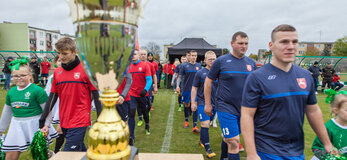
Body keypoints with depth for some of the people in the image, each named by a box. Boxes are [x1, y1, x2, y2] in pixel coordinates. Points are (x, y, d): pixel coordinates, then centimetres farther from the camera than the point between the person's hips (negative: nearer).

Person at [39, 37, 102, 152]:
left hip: (79, 121, -5)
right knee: (81, 150, 17)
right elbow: (52, 97, 13)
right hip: (64, 122, 6)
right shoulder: (57, 72, 7)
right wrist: (42, 121, 12)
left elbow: (96, 96, -7)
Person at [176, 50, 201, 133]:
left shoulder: (199, 65, 4)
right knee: (186, 105, 13)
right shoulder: (185, 66, -2)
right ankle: (186, 121, 33)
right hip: (186, 89, 0)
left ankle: (195, 126, -3)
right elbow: (180, 76, 1)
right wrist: (177, 85, -12)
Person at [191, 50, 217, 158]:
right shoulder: (200, 73, -5)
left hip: (214, 103, 3)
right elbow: (194, 88, 0)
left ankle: (202, 140, 39)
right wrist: (193, 102, -4)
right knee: (205, 124, -7)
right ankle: (207, 148, 4)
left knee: (206, 124, 17)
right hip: (202, 102, -3)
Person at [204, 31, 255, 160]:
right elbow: (208, 81, -1)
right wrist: (207, 104, -2)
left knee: (228, 138, 20)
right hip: (226, 108, -4)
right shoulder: (221, 61, -7)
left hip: (244, 109, 5)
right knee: (234, 142, -8)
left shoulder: (251, 63, 5)